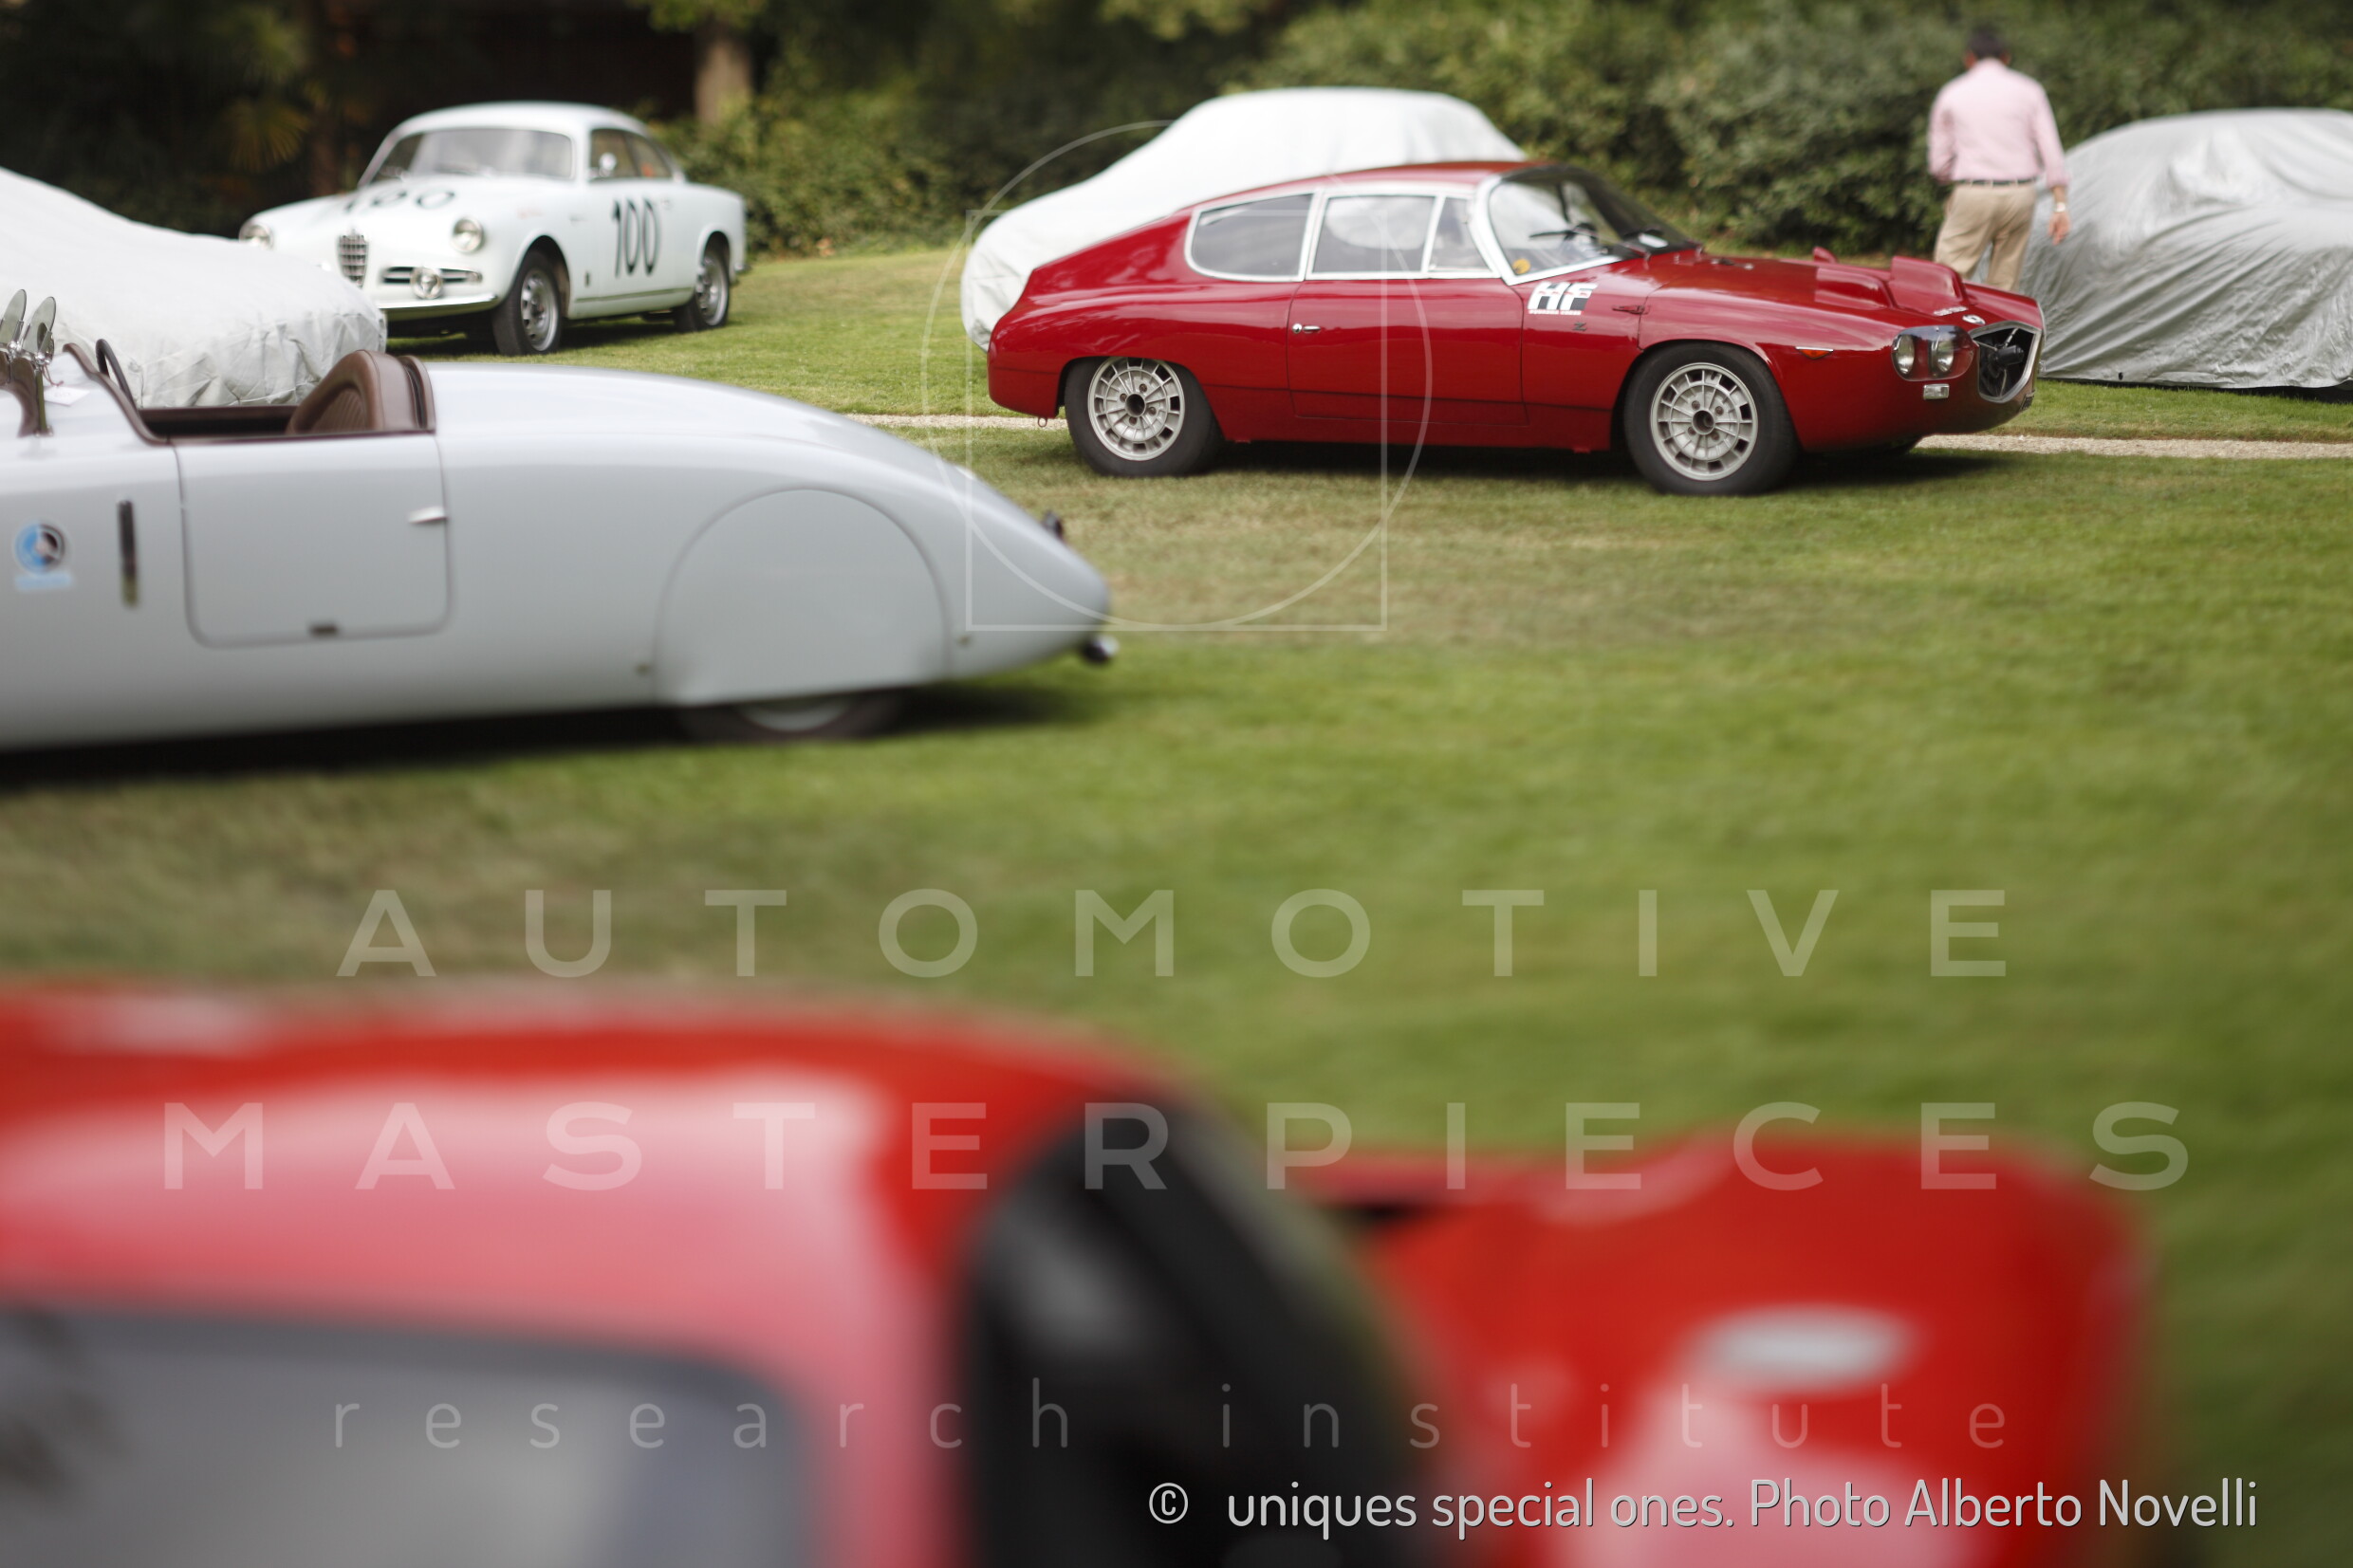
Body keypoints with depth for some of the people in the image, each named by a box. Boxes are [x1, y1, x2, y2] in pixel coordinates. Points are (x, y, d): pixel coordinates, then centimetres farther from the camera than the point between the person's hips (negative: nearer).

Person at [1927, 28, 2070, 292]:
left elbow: (1938, 164, 9)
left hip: (1972, 195, -2)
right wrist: (2060, 205, 4)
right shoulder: (2028, 90, 9)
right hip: (2020, 195, 2)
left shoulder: (1952, 94, 7)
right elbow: (2050, 151, 4)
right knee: (2004, 284, 7)